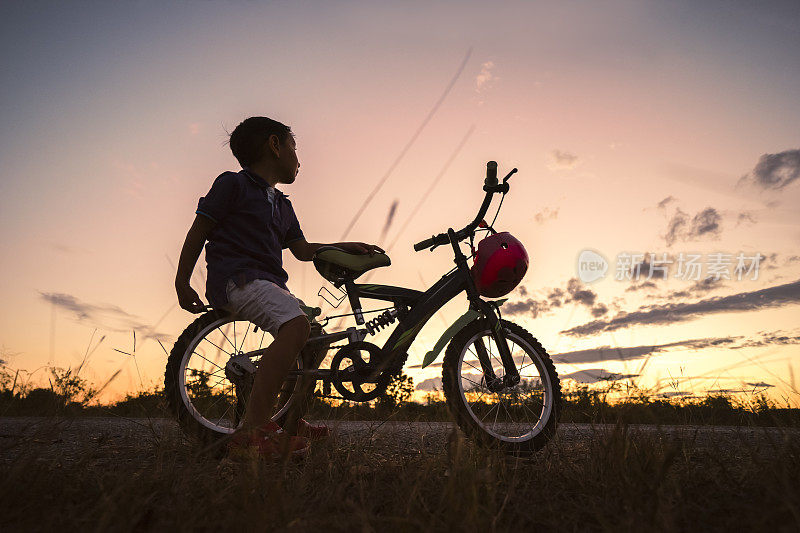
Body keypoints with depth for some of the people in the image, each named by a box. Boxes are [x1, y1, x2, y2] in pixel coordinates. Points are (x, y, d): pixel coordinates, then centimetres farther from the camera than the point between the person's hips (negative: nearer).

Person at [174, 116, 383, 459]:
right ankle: (252, 431, -39)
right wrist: (182, 283, -4)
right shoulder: (233, 184, 3)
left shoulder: (283, 206, 27)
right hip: (236, 277, -9)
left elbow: (302, 249, 26)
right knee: (296, 325, -32)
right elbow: (198, 232, 1)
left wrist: (345, 247, 16)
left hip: (269, 283, 9)